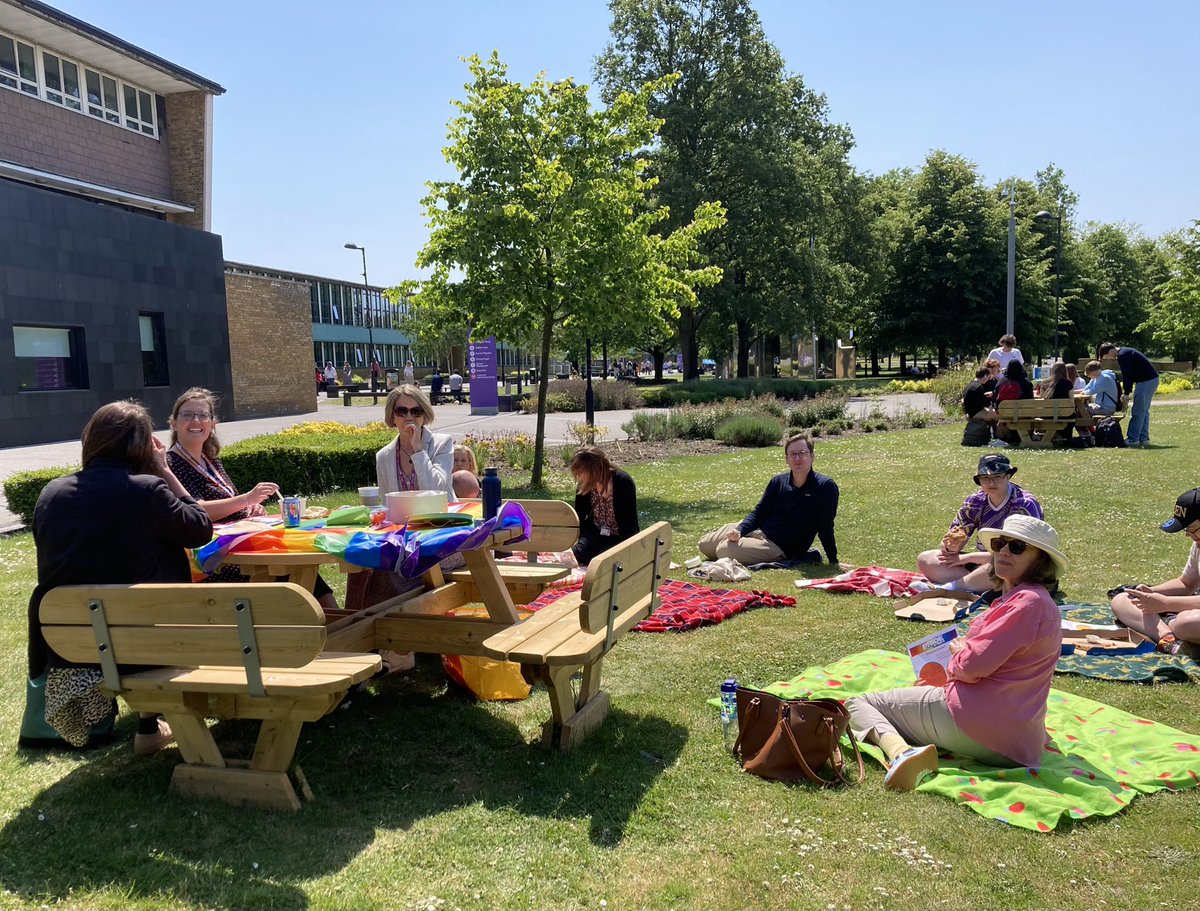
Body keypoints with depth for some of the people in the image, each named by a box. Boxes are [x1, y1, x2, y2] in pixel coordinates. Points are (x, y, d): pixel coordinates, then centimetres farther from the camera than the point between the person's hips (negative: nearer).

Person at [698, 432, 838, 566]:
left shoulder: (825, 486, -15)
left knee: (724, 551, -22)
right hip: (757, 530, 6)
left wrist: (834, 561, -10)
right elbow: (759, 512, 3)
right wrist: (739, 530, -14)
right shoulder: (778, 482, 0)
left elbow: (825, 528, -10)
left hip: (778, 546, -5)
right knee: (705, 545, 5)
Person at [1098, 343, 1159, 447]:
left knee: (1137, 411, -6)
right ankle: (1144, 438, 17)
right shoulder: (1126, 352, 18)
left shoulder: (1122, 356, -14)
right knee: (1143, 410, 15)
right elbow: (1128, 374, 19)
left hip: (1146, 381, -10)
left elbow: (1127, 375, -17)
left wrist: (1126, 393, -10)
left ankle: (1132, 439, -4)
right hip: (1152, 379, 10)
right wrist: (1128, 391, 15)